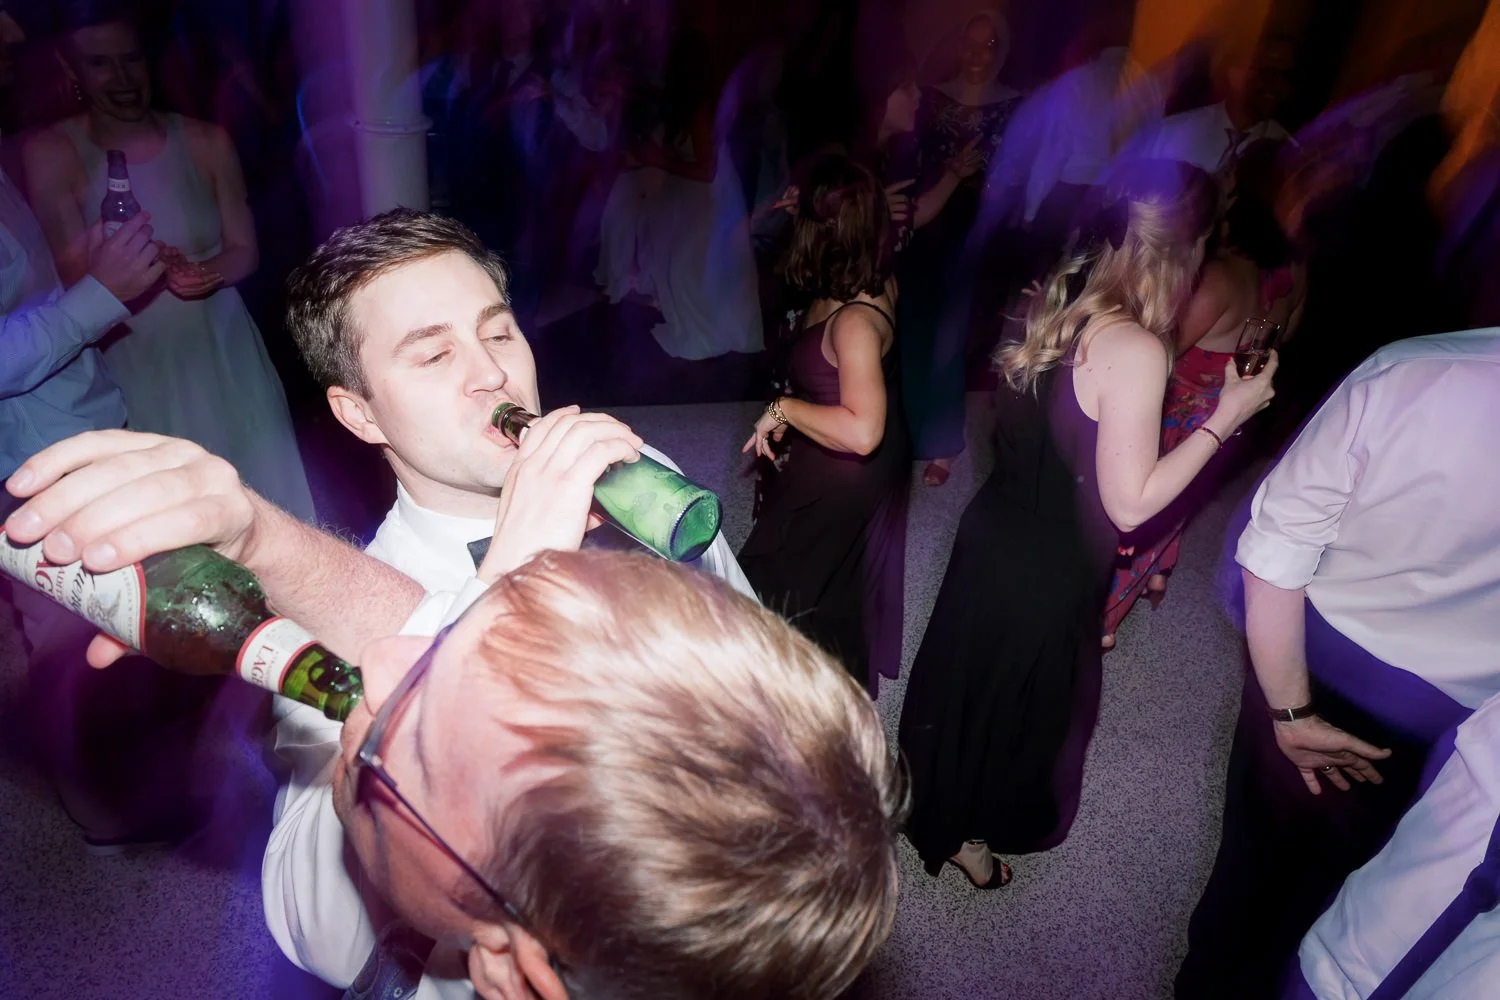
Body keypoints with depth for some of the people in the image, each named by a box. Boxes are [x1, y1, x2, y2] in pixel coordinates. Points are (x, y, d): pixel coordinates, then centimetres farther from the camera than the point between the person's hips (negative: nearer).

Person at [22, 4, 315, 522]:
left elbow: (244, 250, 5)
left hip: (222, 355, 2)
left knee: (255, 489, 9)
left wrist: (207, 273, -18)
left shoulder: (205, 142, 1)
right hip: (134, 367, -2)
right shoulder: (50, 154, -5)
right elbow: (73, 278, -8)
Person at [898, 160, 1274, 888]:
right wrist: (1226, 417, -16)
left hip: (996, 531, 7)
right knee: (1021, 700, 17)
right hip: (1046, 573, -7)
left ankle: (932, 794, 53)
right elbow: (1129, 504, -24)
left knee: (966, 672, 27)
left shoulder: (1057, 303, -4)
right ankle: (965, 835, 42)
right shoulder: (1136, 350, -27)